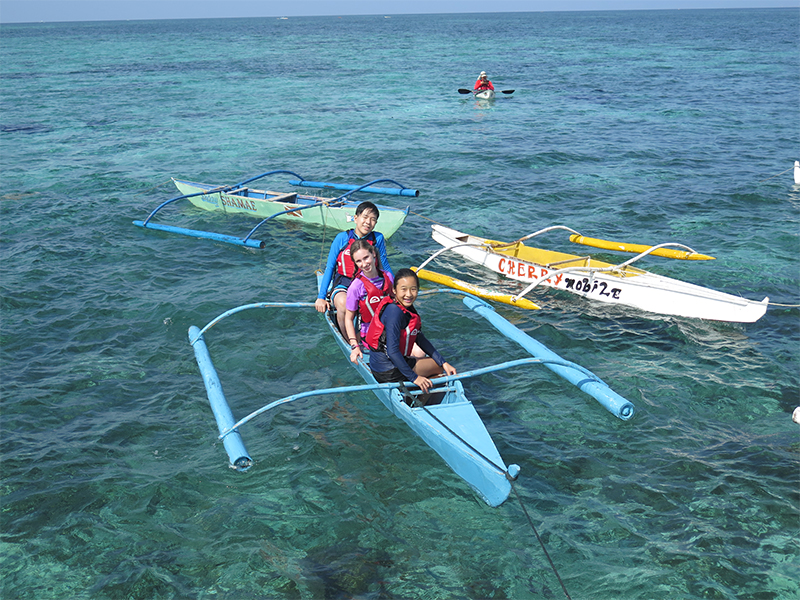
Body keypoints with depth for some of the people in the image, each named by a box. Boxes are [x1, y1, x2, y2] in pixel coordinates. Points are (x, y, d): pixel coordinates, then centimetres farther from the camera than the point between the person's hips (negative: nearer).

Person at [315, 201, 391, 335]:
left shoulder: (378, 238, 2)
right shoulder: (342, 238, -1)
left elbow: (385, 267, 12)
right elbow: (330, 267, 2)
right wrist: (321, 297, -4)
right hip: (343, 285, -1)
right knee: (343, 303, -36)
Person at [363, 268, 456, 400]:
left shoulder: (408, 308, 6)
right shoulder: (394, 311, -23)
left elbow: (421, 339, 12)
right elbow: (392, 351, -27)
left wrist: (444, 363, 5)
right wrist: (414, 377, -24)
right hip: (388, 372, -10)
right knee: (437, 366, 7)